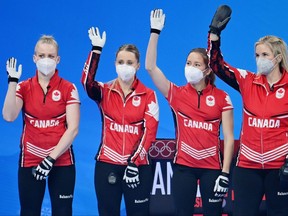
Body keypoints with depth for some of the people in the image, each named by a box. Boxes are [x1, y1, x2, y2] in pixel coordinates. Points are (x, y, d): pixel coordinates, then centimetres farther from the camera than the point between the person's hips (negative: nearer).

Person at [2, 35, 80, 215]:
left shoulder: (68, 89, -1)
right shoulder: (24, 88, 3)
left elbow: (73, 128, -8)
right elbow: (9, 116, -13)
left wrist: (51, 158, -14)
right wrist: (12, 82, -18)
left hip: (61, 161, -1)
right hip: (29, 161, 1)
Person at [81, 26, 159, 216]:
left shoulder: (148, 95, 2)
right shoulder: (105, 91, 4)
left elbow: (150, 132, -5)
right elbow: (87, 81, -18)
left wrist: (134, 162, -15)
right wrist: (96, 49, -24)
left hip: (138, 166, -1)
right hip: (107, 164, 1)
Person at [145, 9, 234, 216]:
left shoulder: (221, 97, 0)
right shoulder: (177, 94, 3)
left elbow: (229, 137, -2)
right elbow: (150, 67, -6)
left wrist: (225, 172, -9)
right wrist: (155, 32, -10)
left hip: (212, 167, -1)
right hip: (183, 166, 1)